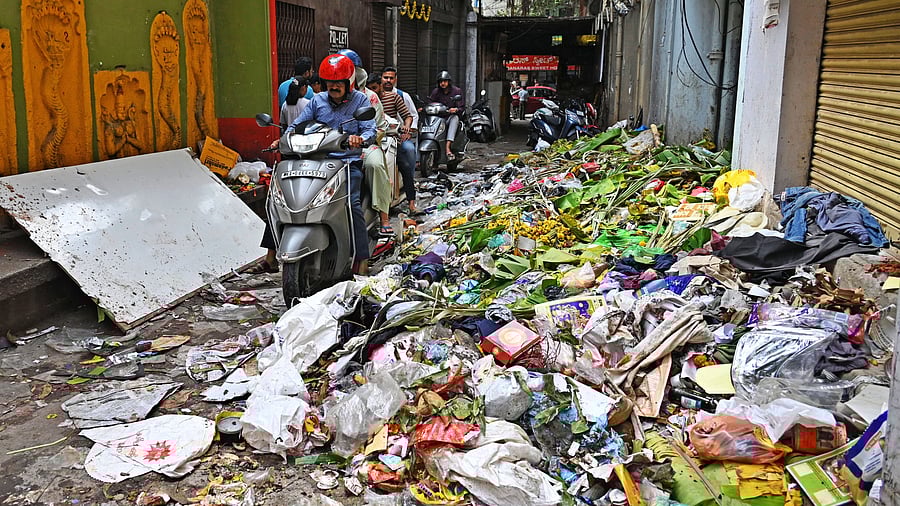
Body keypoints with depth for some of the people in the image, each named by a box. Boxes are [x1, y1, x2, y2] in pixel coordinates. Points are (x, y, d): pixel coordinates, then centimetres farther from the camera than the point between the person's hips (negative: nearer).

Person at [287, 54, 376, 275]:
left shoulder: (360, 99, 8)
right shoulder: (317, 100, 16)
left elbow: (370, 129, -2)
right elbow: (297, 124, 15)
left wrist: (360, 138, -26)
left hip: (349, 160, -3)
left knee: (352, 203, -26)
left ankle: (361, 257, -18)